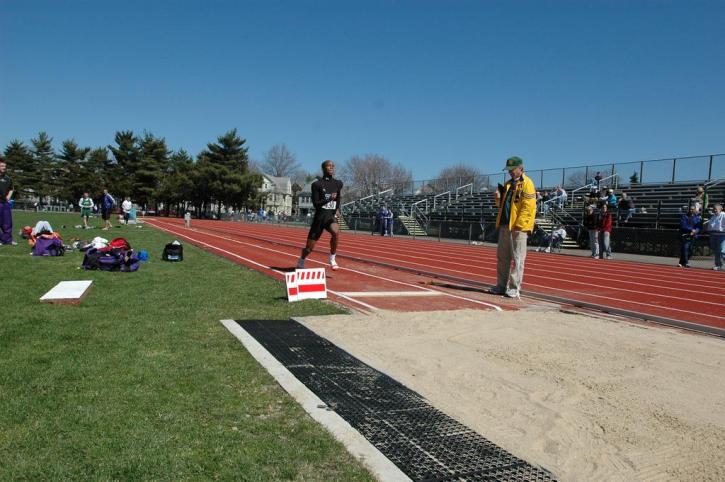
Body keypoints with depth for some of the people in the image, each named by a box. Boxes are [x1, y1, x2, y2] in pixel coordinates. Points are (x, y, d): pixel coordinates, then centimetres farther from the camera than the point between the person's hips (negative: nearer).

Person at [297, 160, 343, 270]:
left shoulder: (338, 184, 7)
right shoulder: (317, 184, -7)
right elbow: (315, 203, -12)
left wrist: (338, 209, 12)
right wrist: (330, 198, -23)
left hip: (331, 217, 2)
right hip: (319, 217, -2)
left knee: (336, 232, -34)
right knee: (309, 247, 5)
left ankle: (332, 259, -16)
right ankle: (301, 262, 37)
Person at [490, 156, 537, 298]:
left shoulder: (526, 184, -7)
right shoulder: (508, 184, 18)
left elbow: (528, 206, -16)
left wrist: (518, 225, -20)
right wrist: (499, 198, 2)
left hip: (518, 227, -8)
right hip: (504, 225, 9)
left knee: (517, 259, -3)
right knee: (502, 257, 12)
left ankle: (514, 288, 2)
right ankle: (501, 286, 20)